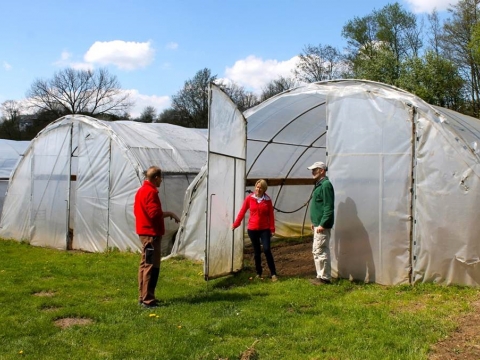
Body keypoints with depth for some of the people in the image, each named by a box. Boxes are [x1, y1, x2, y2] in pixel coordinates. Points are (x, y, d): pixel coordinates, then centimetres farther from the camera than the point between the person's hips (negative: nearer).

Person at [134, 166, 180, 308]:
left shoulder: (141, 190, 15)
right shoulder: (151, 192, -16)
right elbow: (155, 213, -24)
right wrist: (170, 213, -10)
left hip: (145, 232, 11)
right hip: (151, 233, -11)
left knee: (145, 264, 13)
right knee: (151, 266, -8)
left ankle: (143, 296, 19)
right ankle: (148, 300, -6)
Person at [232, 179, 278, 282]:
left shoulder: (268, 200, -2)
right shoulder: (249, 198, -3)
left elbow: (271, 215, 1)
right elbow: (242, 212, 3)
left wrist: (272, 229, -4)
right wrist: (236, 224, 5)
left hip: (265, 229, -1)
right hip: (252, 229, 1)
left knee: (267, 250, -10)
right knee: (257, 252, 8)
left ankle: (273, 274, -1)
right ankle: (258, 273, 22)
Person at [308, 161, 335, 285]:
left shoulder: (326, 185, -16)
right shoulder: (319, 185, 15)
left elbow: (328, 207, -21)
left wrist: (322, 224, -23)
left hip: (322, 225, -11)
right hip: (318, 224, 11)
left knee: (321, 251, -5)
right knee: (316, 251, 15)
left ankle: (325, 278, 4)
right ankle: (321, 276, 23)